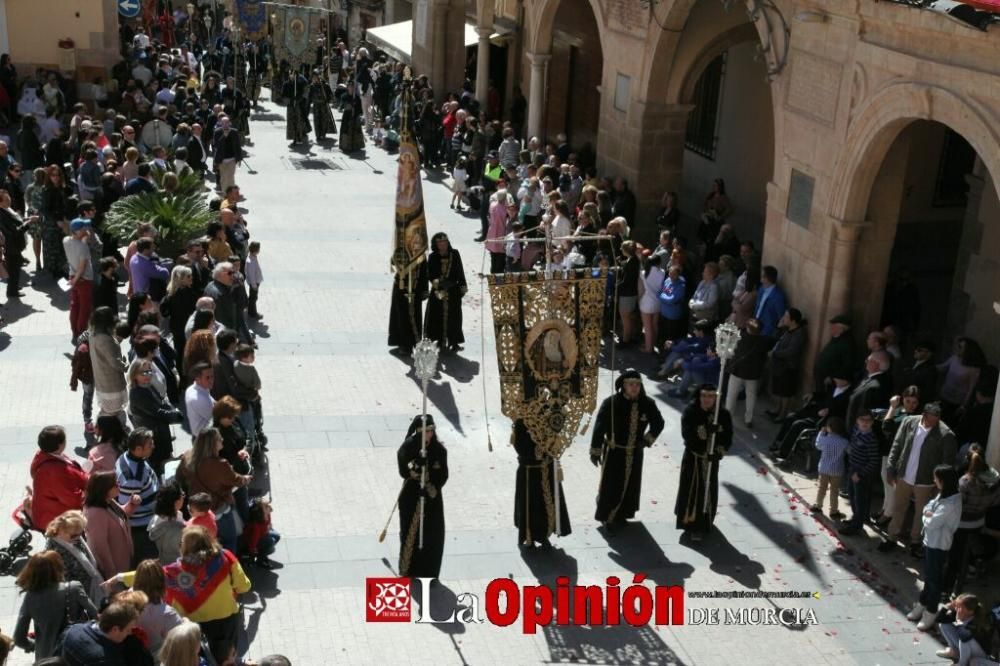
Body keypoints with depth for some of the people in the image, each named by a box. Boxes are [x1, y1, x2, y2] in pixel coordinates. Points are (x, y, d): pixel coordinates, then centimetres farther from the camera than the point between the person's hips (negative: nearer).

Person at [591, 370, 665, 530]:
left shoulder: (647, 403, -8)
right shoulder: (611, 403, -19)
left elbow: (658, 423, 9)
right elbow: (599, 427, -13)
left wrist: (647, 440, 0)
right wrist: (595, 451, -10)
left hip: (635, 454, 4)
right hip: (614, 453, -4)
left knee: (630, 486, 15)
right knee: (610, 486, 2)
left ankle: (621, 515, 33)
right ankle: (607, 516, 20)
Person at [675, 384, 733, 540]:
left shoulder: (723, 415, -7)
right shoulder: (690, 412, -12)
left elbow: (727, 439, -7)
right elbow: (687, 434, -25)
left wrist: (719, 452, -23)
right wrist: (705, 430, -38)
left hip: (711, 459, 2)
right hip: (693, 458, -2)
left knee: (708, 491, 9)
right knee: (690, 491, 1)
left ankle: (703, 524, 24)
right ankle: (690, 523, 14)